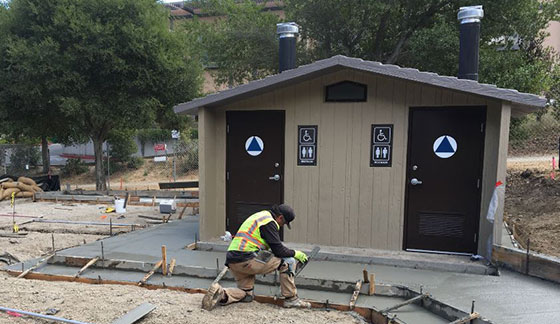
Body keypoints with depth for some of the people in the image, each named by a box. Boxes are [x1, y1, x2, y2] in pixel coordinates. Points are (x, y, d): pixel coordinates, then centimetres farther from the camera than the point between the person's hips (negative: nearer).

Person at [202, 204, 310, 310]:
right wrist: (295, 253, 5)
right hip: (247, 259, -10)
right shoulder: (269, 222, -7)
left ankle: (220, 293, -1)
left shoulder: (259, 216, 23)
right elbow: (278, 250, -11)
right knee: (288, 262, -2)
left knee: (247, 296, 21)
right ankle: (291, 299, 4)